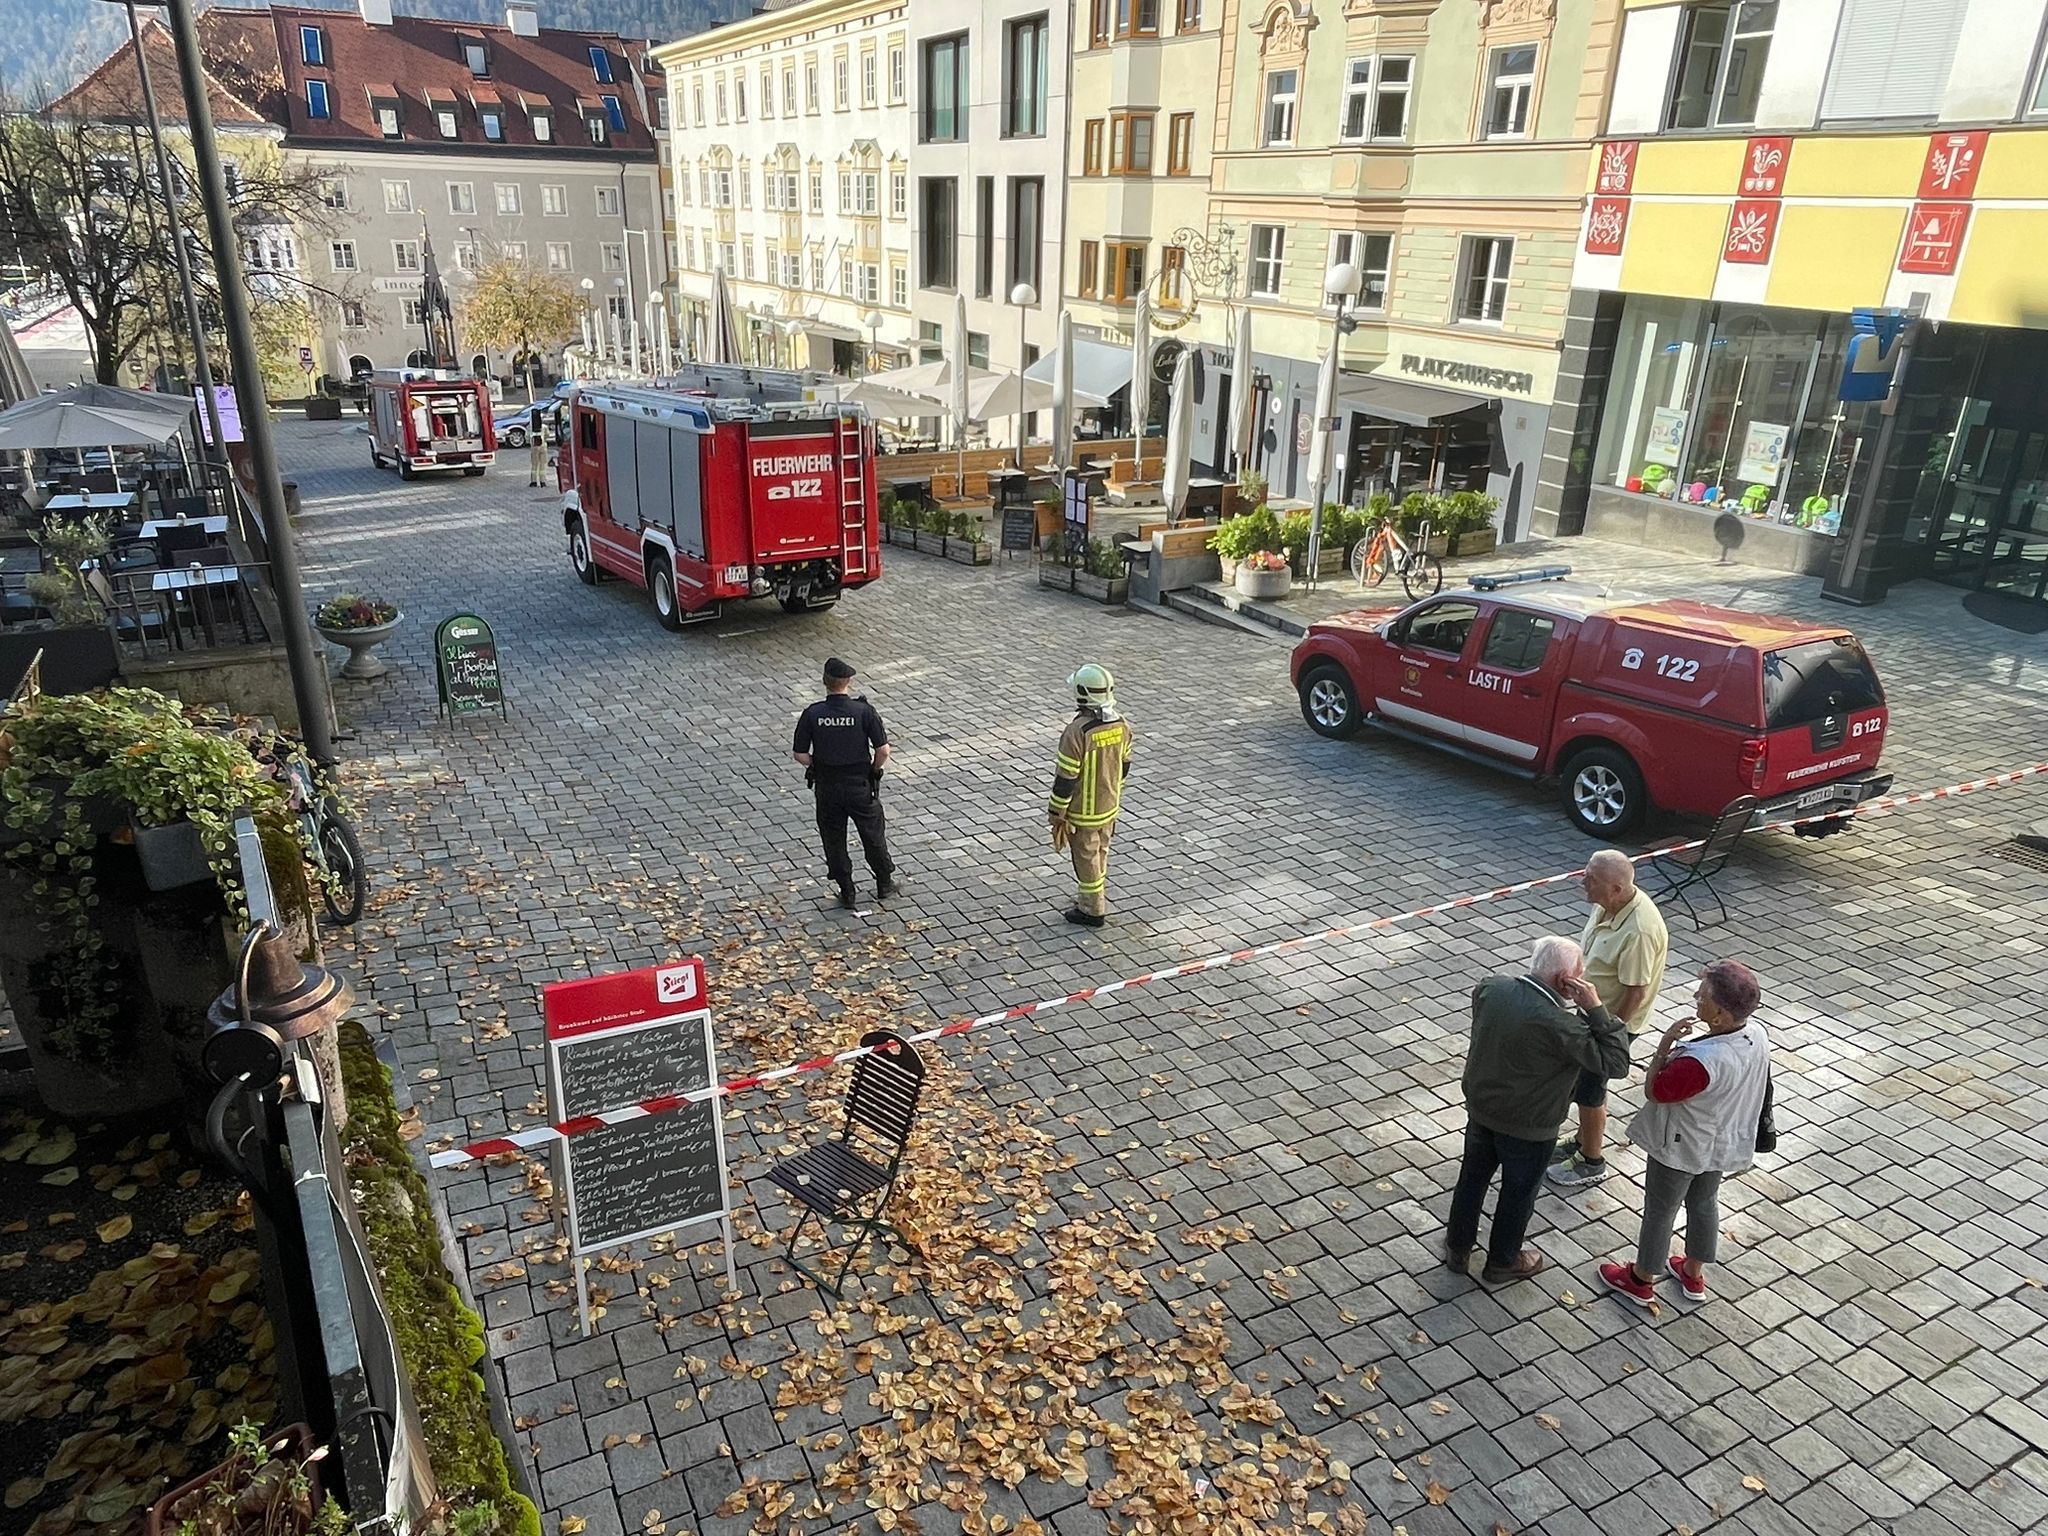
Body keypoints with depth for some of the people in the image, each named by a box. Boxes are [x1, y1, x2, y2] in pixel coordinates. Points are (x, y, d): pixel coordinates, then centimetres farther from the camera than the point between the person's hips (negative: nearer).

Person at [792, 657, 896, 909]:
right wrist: (874, 770, 4)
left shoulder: (812, 714, -11)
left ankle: (846, 891, 21)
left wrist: (817, 766, 10)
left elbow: (800, 754, -8)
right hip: (860, 785, -1)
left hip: (827, 787, 1)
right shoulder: (864, 711, -14)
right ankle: (884, 884, 30)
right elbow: (883, 749, -14)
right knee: (873, 835, 17)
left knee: (833, 839, 15)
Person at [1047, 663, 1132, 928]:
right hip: (1110, 806, 7)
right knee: (1100, 854, 23)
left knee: (1086, 859, 10)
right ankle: (1095, 899, 40)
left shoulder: (1076, 732, -29)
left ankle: (1093, 911, 24)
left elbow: (1065, 779, -23)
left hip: (1083, 811, -7)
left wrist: (1056, 815, -12)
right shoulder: (1121, 725, -7)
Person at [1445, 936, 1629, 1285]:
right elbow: (1616, 1063, -26)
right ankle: (1502, 1263, 40)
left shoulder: (1490, 988, -14)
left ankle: (1458, 1248, 43)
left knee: (1472, 1177, 24)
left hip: (1480, 1108, 5)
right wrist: (1596, 1008, -26)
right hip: (1528, 1127, -5)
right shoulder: (1558, 1024, -33)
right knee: (1519, 1192, 20)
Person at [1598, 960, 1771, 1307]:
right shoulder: (1757, 1034, -16)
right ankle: (1693, 1275, 49)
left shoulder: (1703, 1062, -41)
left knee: (1660, 1212, 15)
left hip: (1680, 1149, -7)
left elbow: (1655, 1091, -26)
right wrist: (1680, 1050, -3)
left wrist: (1664, 1046, -26)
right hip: (1722, 1145, 7)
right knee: (1704, 1203, 28)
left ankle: (1640, 1281, 37)